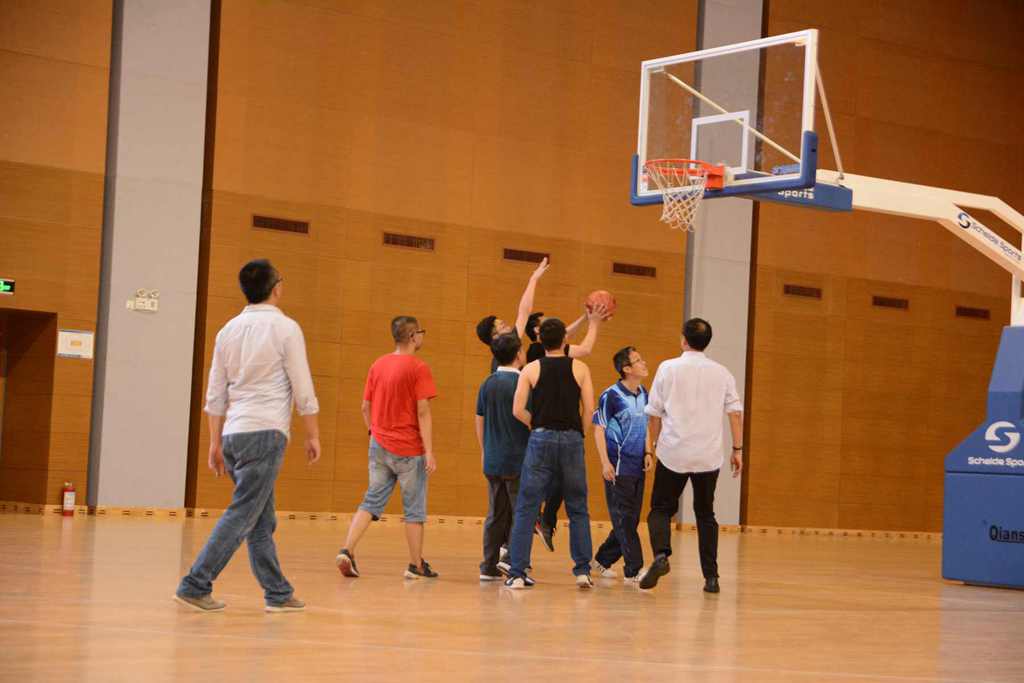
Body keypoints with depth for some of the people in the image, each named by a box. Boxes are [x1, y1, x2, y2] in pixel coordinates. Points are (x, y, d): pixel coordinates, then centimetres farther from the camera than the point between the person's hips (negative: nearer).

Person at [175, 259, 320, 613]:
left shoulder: (229, 330, 11)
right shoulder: (285, 328, -6)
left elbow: (215, 394, 12)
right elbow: (303, 391, -6)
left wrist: (215, 444, 17)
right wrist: (313, 436, 3)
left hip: (233, 434, 7)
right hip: (265, 432, -7)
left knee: (262, 521, 12)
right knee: (241, 515, -6)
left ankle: (278, 593, 15)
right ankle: (196, 586, -11)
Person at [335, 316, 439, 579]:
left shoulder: (377, 365, 7)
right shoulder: (419, 368, -11)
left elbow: (365, 407, 9)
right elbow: (423, 412, -15)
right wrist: (429, 453, -14)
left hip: (379, 447, 5)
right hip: (409, 449, -5)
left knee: (372, 501, 10)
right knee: (414, 508, 5)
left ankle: (347, 551, -4)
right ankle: (416, 565, 11)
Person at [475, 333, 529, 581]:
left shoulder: (487, 384, 6)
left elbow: (479, 421, 12)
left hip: (492, 461, 6)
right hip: (518, 461, -6)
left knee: (495, 514, 12)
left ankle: (489, 567, 12)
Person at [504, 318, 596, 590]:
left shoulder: (531, 370, 2)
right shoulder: (580, 368, 3)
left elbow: (518, 410, -5)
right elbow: (590, 409, -3)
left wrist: (537, 424, 10)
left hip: (541, 439, 0)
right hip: (572, 439, 1)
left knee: (526, 509, 2)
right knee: (578, 510, 12)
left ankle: (517, 573, -1)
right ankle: (582, 570, 8)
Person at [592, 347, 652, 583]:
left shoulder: (643, 394, 10)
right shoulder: (611, 395, -11)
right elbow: (598, 429, -9)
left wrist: (647, 453, 9)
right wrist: (605, 462, -14)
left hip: (638, 466, 7)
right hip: (618, 466, -7)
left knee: (630, 520, 11)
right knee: (624, 520, -4)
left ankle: (603, 560, 25)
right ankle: (634, 571, -3)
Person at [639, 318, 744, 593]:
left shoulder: (669, 368, 0)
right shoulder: (721, 372, 7)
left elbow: (654, 413, 1)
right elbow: (736, 412, 1)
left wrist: (654, 445, 12)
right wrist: (738, 449, 5)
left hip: (674, 453, -2)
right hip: (709, 456, 2)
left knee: (661, 509, 8)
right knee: (705, 514, 13)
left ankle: (661, 555, -19)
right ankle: (711, 577, 9)